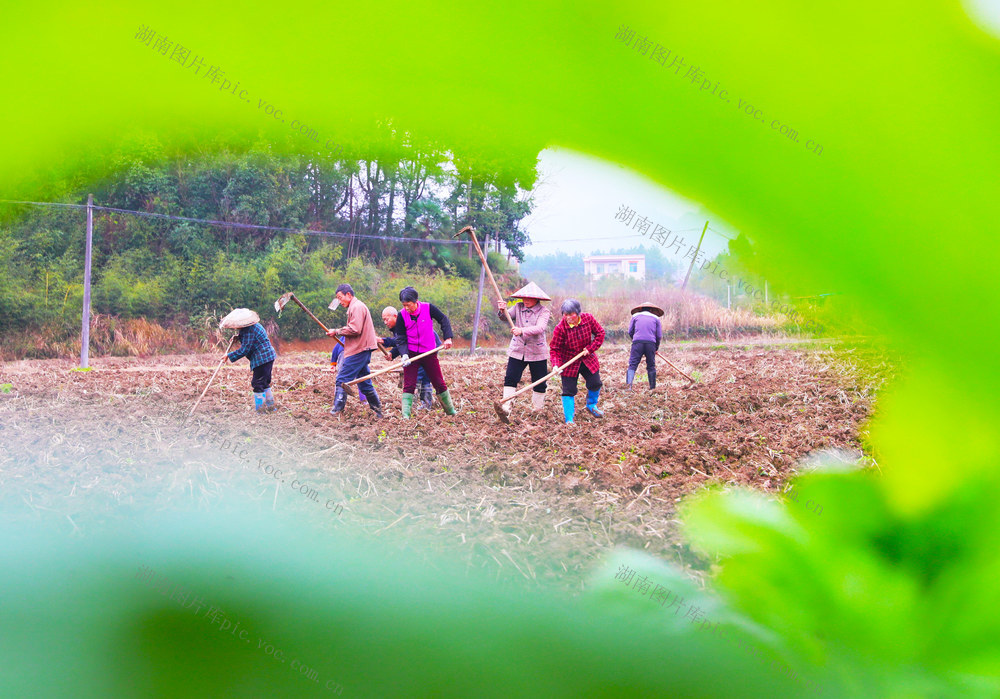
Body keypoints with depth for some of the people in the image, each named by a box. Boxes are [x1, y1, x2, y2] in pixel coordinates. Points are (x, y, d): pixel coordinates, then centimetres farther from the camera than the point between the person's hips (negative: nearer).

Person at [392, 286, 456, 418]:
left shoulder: (428, 308, -10)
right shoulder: (402, 315, -9)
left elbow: (443, 320, 3)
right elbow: (400, 338, -7)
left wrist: (447, 338, -8)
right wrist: (404, 355, -22)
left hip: (429, 353, 1)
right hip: (411, 354, -1)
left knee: (439, 383, 10)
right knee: (409, 385, -11)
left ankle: (451, 410, 27)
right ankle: (405, 415, -14)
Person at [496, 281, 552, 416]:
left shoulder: (543, 312, -10)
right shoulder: (518, 307, 3)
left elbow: (540, 328, -26)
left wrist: (522, 331, -42)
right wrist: (502, 311, -33)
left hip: (537, 353, -2)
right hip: (517, 351, 2)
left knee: (539, 383, 7)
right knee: (510, 378, -10)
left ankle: (537, 409, 23)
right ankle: (506, 407, -13)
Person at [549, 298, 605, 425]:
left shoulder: (588, 319, -14)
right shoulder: (560, 328, -21)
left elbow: (600, 333, -1)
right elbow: (554, 349, -14)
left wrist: (591, 348, -12)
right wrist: (556, 364, -28)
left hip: (587, 359, 3)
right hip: (569, 362, -3)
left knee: (595, 383, 8)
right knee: (568, 390, -4)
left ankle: (591, 406, 38)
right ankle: (569, 419, 5)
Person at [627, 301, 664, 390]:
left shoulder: (635, 316, 17)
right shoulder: (655, 318, 18)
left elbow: (630, 332, 14)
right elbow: (659, 336, 14)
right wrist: (656, 348, 26)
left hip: (637, 342, -1)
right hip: (651, 343, 1)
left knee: (632, 365, -4)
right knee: (651, 366, 10)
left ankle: (629, 384, -22)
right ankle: (652, 388, 11)